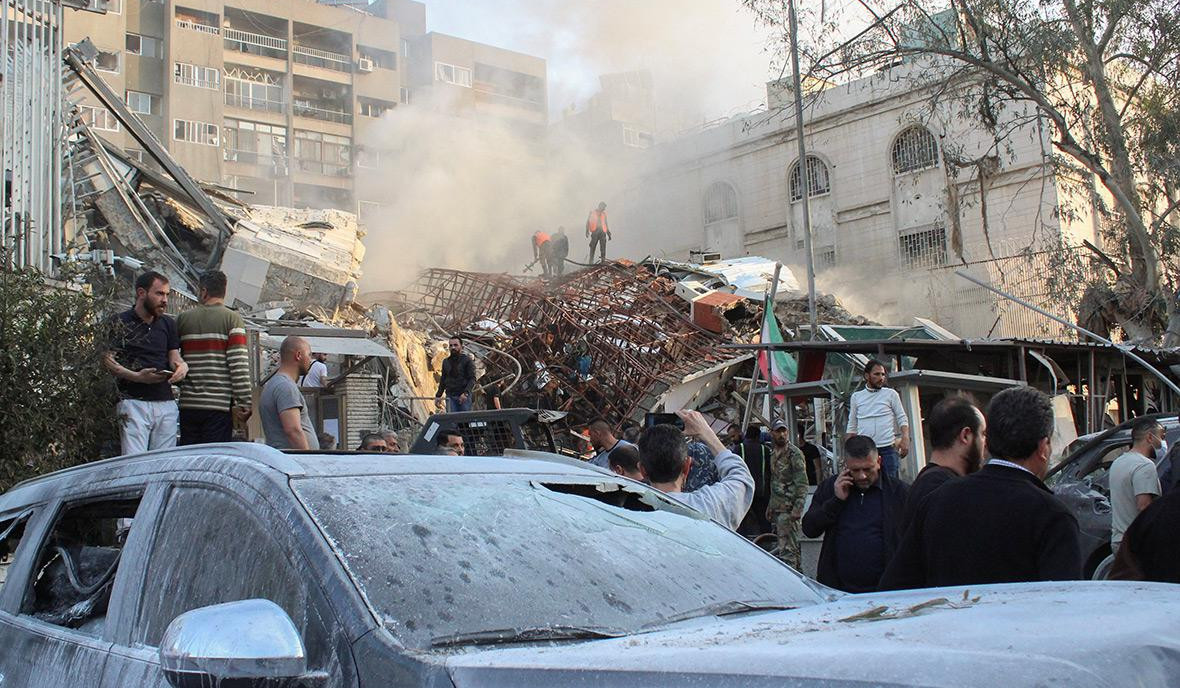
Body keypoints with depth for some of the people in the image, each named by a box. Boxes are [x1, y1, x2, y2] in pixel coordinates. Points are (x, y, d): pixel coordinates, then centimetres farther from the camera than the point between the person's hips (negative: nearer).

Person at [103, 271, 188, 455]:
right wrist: (136, 376, -19)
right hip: (133, 401, -5)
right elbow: (107, 360, -5)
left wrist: (181, 365, -8)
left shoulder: (168, 324, 19)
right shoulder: (120, 323, 1)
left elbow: (173, 355, 16)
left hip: (166, 402, 5)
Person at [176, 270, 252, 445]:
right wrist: (245, 403, -9)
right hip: (219, 405, -3)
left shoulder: (183, 318, 6)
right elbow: (239, 365, -11)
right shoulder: (232, 319, -4)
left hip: (188, 404, 3)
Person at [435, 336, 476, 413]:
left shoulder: (467, 360, 0)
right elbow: (443, 380, 22)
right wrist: (438, 395, 13)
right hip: (450, 397, 4)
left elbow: (472, 379, -8)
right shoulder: (446, 362, 15)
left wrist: (466, 393, -22)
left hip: (464, 396, -4)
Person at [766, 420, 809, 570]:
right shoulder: (774, 455, 16)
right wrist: (770, 506, 22)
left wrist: (798, 508, -21)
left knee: (787, 549, -10)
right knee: (793, 546, 15)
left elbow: (802, 483, -15)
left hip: (788, 509, -8)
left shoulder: (794, 453, -10)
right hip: (777, 508, 8)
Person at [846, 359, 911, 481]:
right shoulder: (856, 396, 11)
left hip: (888, 449, -1)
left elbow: (902, 419, 3)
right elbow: (852, 426, 15)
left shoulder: (891, 394, 6)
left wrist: (905, 439, -13)